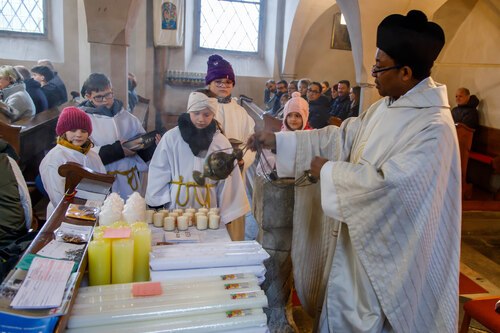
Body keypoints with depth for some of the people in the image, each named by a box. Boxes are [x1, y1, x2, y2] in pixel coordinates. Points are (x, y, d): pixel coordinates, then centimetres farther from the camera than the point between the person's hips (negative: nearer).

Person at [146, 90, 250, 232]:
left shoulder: (221, 142, -2)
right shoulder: (171, 137, -5)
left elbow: (227, 181, 1)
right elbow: (159, 173, 0)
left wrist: (226, 214, 0)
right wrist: (159, 206, -1)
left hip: (208, 207, 1)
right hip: (176, 206, 0)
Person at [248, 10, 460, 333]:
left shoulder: (434, 127, -24)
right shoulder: (386, 107, 3)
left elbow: (387, 184, -31)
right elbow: (342, 137, 6)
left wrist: (328, 170, -18)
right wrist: (278, 140, 1)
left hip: (384, 249, -8)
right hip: (356, 235, 8)